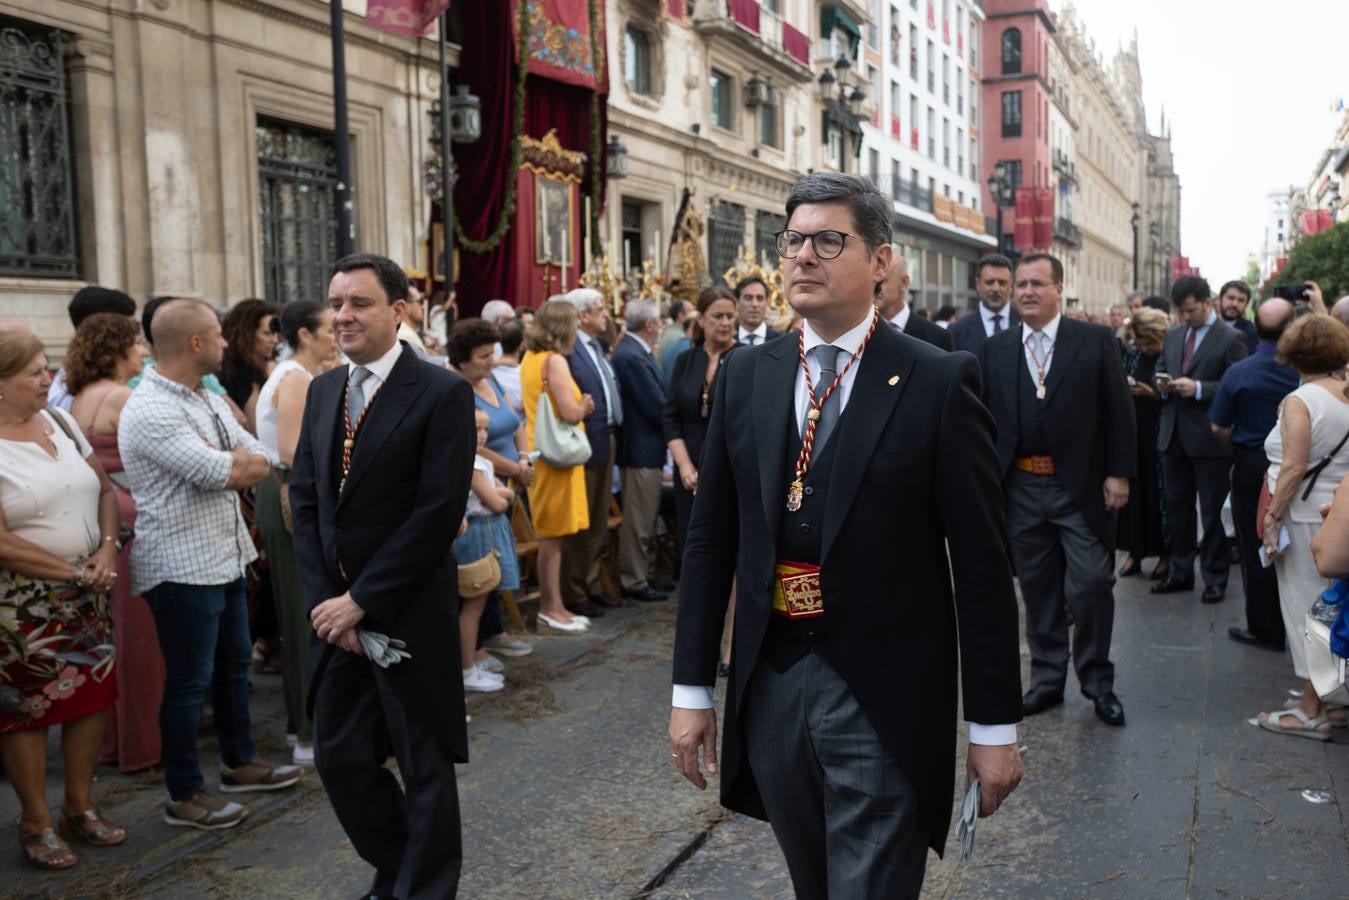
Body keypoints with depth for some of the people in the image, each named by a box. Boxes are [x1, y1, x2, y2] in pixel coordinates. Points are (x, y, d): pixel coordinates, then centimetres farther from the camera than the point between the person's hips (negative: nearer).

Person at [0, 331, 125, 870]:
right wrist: (74, 571, -14)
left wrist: (106, 551, -5)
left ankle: (80, 806, 28)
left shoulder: (59, 420, 5)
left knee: (92, 694, 10)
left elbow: (104, 490, 10)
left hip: (86, 595, 6)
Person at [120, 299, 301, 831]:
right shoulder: (149, 411, -20)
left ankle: (239, 762, 36)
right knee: (189, 681, 3)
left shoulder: (208, 402, 9)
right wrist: (234, 462, -4)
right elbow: (224, 474, -25)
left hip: (226, 557, 9)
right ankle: (184, 796, 17)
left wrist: (228, 462, -14)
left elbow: (259, 465, 5)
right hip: (182, 567, -9)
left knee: (234, 663, 19)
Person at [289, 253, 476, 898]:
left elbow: (439, 511, -17)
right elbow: (304, 500, 7)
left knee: (424, 765, 9)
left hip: (409, 614, -6)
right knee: (338, 756, 14)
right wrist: (323, 600, -5)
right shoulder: (323, 390, 8)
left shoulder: (442, 393, -12)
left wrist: (362, 600, -16)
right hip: (335, 609, 6)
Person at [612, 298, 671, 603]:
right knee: (638, 520, 0)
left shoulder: (635, 351, 10)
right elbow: (656, 406, -20)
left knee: (647, 517, 18)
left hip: (646, 445, 10)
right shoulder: (631, 356, -21)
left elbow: (656, 399, 12)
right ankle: (634, 581, 9)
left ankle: (646, 574, 28)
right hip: (642, 448, -10)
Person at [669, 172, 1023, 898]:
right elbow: (709, 542, 6)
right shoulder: (745, 376, 5)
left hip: (884, 699, -4)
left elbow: (981, 563, -7)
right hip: (768, 687, 4)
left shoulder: (939, 382, -8)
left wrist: (994, 724, -5)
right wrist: (691, 689, 5)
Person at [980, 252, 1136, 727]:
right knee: (1037, 589, 12)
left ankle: (1097, 681, 17)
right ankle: (1047, 679, 26)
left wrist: (1119, 473, -7)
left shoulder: (1096, 340, -1)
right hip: (1021, 487, 3)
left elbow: (1119, 411, -2)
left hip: (1082, 487, -3)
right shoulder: (995, 348, 6)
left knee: (1091, 585, -2)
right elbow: (985, 417, 6)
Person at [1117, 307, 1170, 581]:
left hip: (1159, 435, -4)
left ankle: (1164, 554, 14)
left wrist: (1153, 394, -21)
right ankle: (1135, 551, 17)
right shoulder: (1131, 353, 4)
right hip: (1133, 432, 4)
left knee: (1159, 491, 1)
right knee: (1133, 490, 6)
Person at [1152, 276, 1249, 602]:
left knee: (1212, 511, 4)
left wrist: (1198, 388, -23)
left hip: (1209, 439, -6)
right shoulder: (1174, 335, 12)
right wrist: (1162, 382, -2)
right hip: (1174, 436, 6)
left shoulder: (1230, 339, -8)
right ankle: (1180, 572, 26)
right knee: (1177, 507, 14)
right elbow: (1160, 368, 20)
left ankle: (1215, 578, 16)